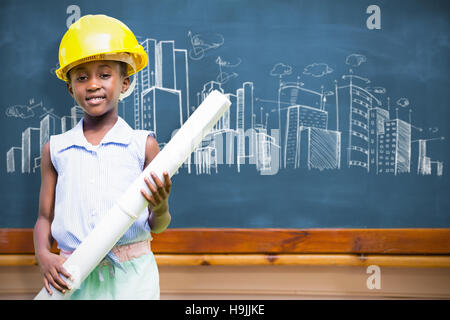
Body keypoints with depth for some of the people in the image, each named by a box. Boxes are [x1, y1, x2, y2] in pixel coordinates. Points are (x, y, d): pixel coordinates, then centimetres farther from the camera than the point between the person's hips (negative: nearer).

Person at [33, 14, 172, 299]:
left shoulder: (143, 144, -2)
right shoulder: (56, 149, 5)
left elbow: (158, 227, 1)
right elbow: (45, 217, 10)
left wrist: (160, 208, -21)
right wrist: (44, 256, -9)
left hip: (131, 275, -1)